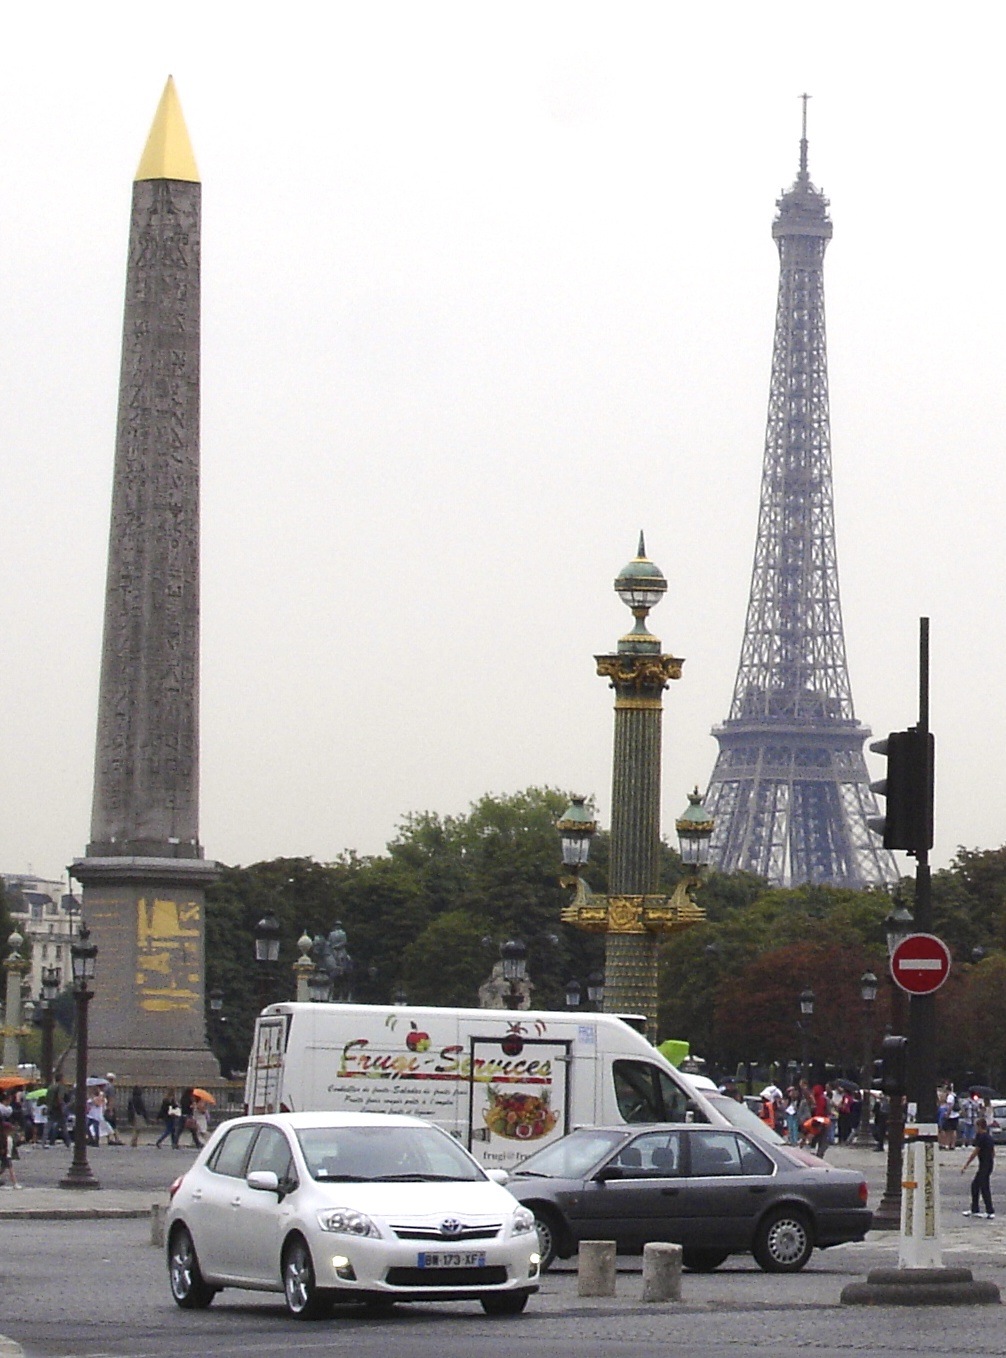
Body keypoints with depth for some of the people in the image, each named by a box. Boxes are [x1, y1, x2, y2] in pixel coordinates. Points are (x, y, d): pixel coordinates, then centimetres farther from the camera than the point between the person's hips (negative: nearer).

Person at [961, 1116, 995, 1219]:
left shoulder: (981, 1137, -15)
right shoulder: (989, 1137, 12)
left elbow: (975, 1153, -15)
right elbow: (993, 1153, 17)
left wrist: (966, 1164, -10)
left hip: (984, 1165, -9)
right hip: (989, 1164, 9)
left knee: (984, 1188, -4)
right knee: (975, 1184, 15)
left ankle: (990, 1213, -4)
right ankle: (974, 1210, 18)